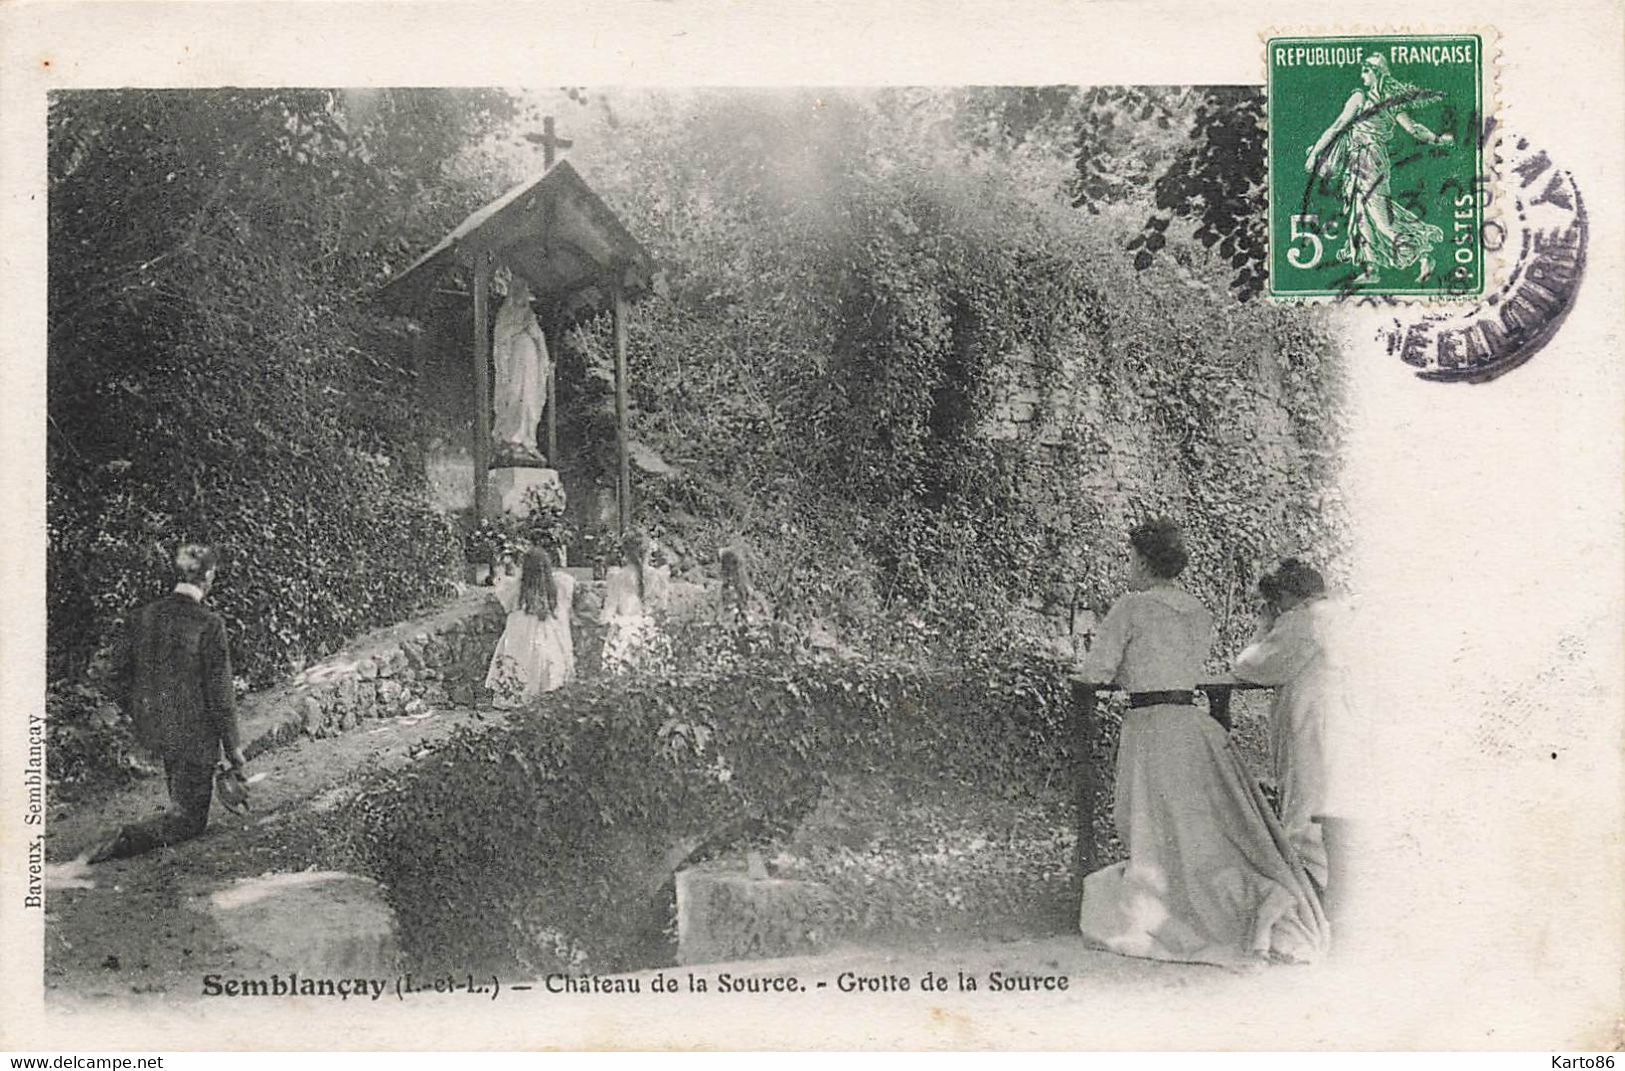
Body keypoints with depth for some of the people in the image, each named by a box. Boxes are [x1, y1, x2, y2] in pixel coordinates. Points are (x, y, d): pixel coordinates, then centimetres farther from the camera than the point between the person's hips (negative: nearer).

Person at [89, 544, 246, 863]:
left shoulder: (145, 615, -2)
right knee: (190, 819, 5)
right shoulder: (209, 624, -19)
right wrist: (233, 748, -6)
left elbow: (124, 677, 8)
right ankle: (133, 837, -13)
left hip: (152, 727, 6)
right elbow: (220, 693, -15)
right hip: (194, 735, -6)